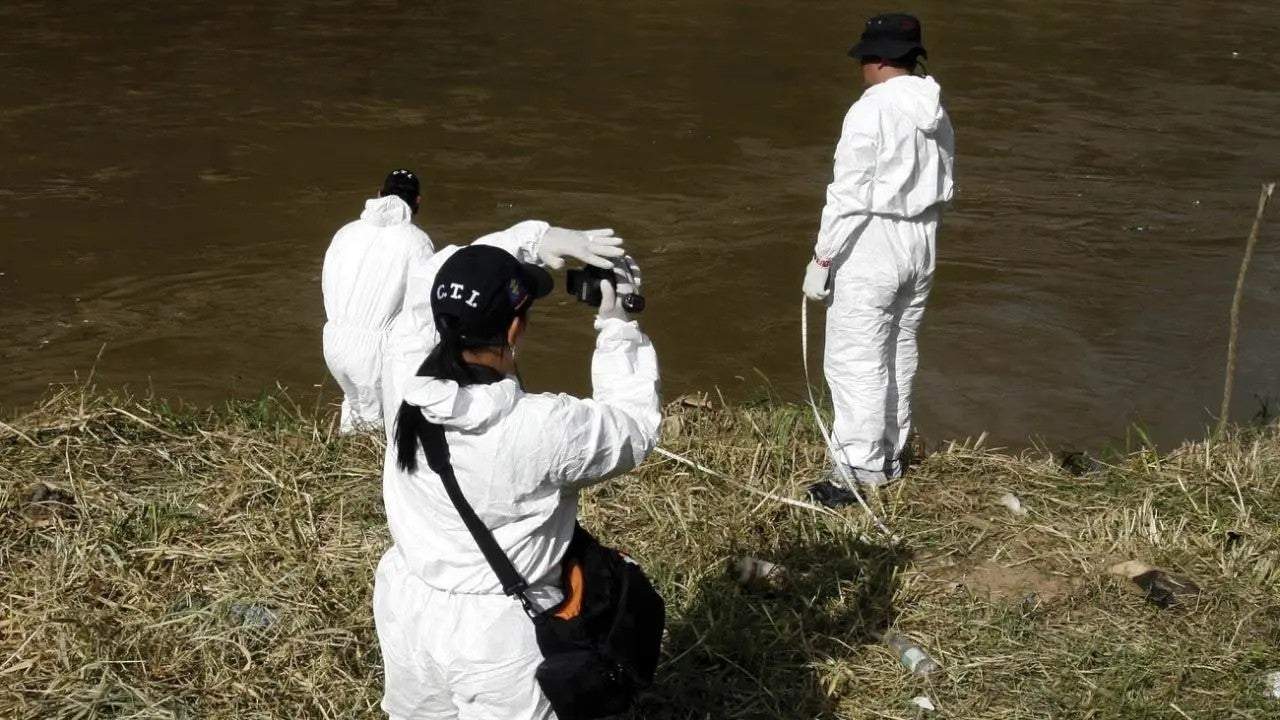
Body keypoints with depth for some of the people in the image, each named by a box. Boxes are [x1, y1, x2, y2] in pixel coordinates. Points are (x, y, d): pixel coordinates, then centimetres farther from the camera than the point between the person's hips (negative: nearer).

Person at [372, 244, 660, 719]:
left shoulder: (414, 395, -13)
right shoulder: (540, 427, -28)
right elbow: (635, 426, -11)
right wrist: (616, 327, -3)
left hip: (408, 608, 6)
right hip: (496, 628, -6)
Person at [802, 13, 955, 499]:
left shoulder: (871, 111, -18)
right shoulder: (936, 114, 6)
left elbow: (848, 196, -18)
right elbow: (941, 192, 11)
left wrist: (822, 258, -12)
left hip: (869, 253, -8)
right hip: (919, 251, 8)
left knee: (855, 363, -2)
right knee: (899, 357, 17)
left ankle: (859, 472, 0)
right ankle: (890, 458, 27)